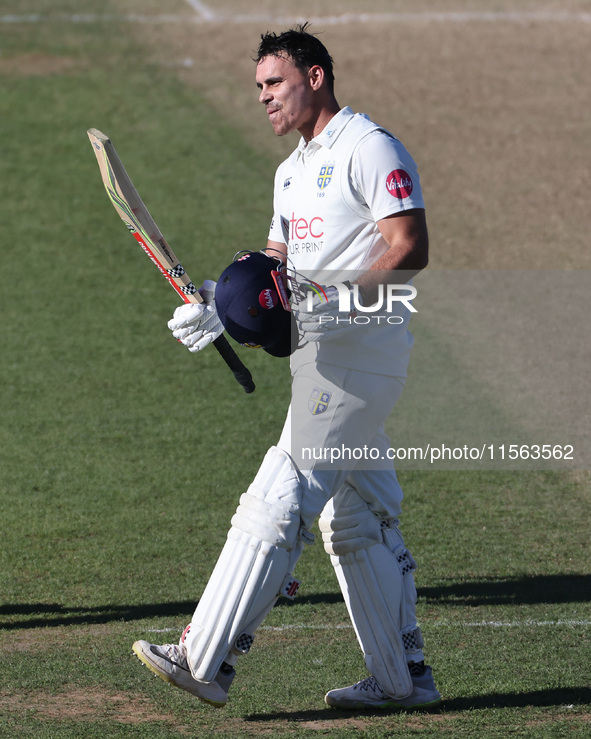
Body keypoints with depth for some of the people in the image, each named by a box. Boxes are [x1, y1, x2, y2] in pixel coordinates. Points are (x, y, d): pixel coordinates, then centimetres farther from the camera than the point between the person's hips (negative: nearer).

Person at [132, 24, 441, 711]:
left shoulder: (369, 147, -8)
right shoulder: (293, 170, 22)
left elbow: (410, 249, -17)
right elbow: (274, 267, 17)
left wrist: (338, 296, -26)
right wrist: (219, 307, -1)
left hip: (362, 344, -10)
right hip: (324, 350, 10)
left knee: (277, 504, -15)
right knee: (356, 520, 12)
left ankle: (206, 662, -19)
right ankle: (404, 677, 17)